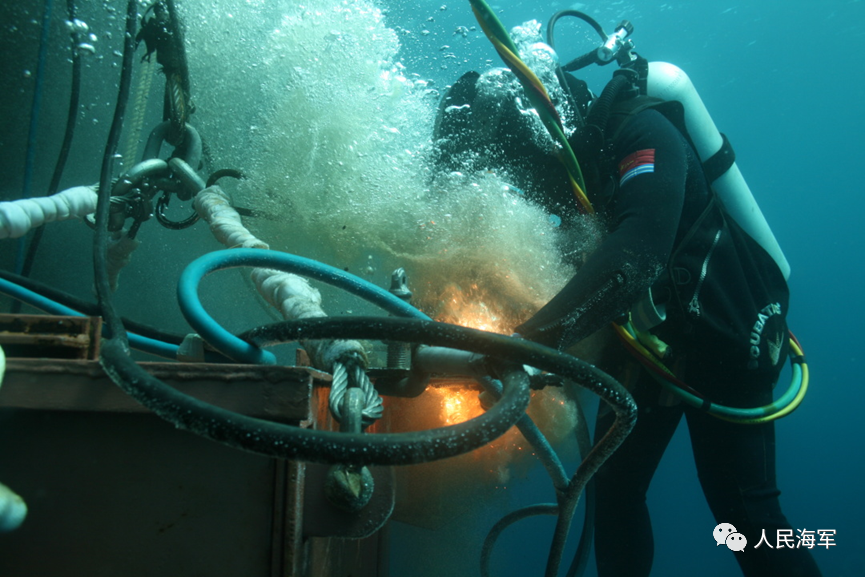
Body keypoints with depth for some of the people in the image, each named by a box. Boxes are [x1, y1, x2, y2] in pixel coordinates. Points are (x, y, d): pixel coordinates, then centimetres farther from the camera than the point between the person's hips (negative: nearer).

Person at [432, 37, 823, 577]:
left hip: (723, 338, -7)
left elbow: (636, 254, -40)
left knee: (742, 508, -4)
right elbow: (582, 269, 6)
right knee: (615, 486, 8)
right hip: (644, 344, 7)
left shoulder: (639, 131, -23)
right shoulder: (570, 169, 1)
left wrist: (532, 339, -46)